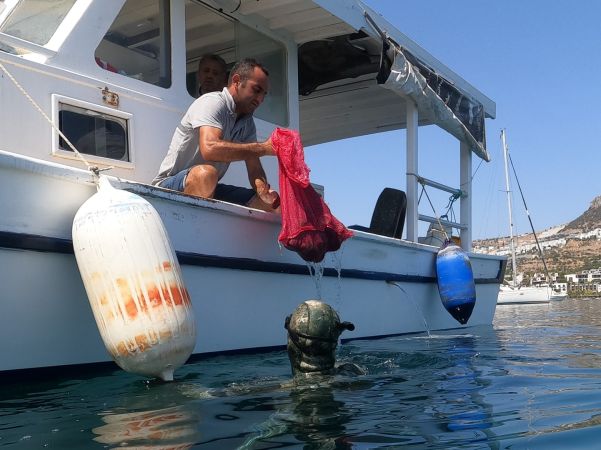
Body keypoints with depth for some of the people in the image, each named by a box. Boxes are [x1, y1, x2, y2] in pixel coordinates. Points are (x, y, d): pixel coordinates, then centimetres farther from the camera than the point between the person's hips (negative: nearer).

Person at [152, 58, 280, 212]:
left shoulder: (247, 123, 13)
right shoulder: (212, 102, -13)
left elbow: (254, 168, 7)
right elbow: (210, 148, -32)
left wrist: (262, 188, -19)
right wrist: (264, 148, -27)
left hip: (210, 190, 8)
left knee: (272, 202, -4)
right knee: (205, 173, -40)